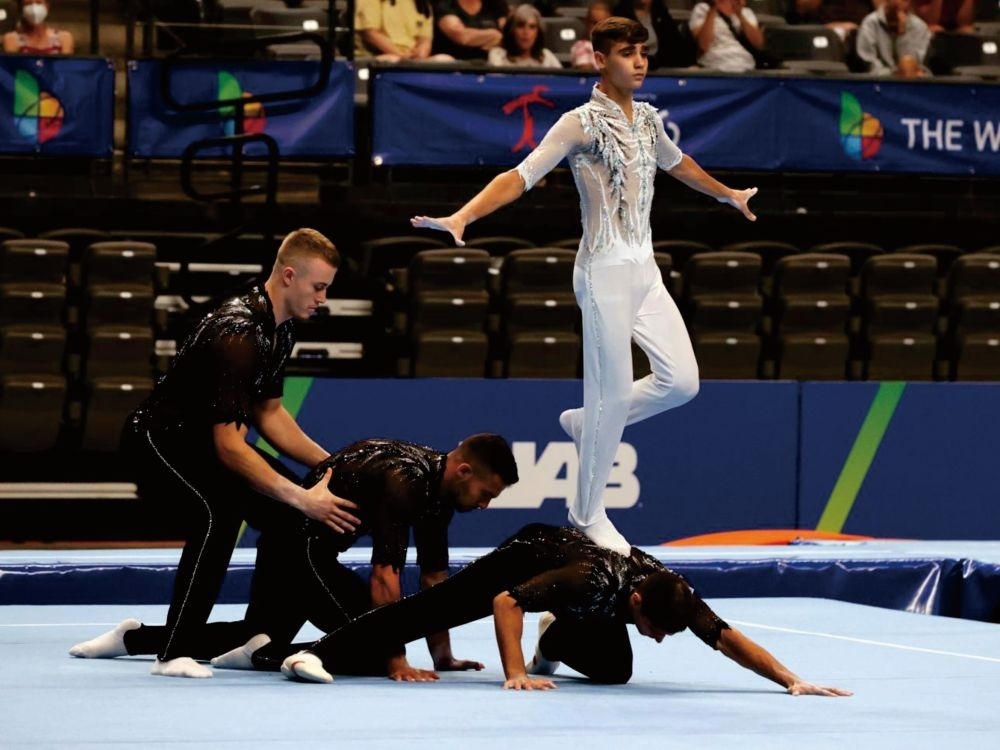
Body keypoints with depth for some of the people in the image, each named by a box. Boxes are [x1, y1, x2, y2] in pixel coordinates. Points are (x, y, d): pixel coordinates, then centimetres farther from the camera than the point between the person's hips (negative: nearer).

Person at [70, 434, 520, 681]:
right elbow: (385, 575, -31)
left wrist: (443, 656, 5)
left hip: (310, 546, 10)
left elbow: (434, 577, 7)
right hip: (298, 543, -10)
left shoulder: (440, 485, 1)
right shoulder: (403, 481, -27)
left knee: (259, 640, 24)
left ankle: (134, 639, 29)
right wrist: (396, 661, -33)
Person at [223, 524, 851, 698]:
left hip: (572, 561, 6)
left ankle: (557, 641, 35)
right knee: (426, 613, -10)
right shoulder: (592, 581, -44)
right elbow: (506, 604, -41)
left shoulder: (673, 591, -31)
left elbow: (730, 639, -29)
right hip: (528, 555, -6)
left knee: (615, 670, 3)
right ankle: (300, 654, -12)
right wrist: (515, 675, -47)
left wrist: (793, 681, -36)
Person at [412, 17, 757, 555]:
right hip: (606, 273, -8)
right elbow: (522, 176, -21)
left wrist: (727, 195, 47)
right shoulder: (582, 124, -12)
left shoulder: (647, 118, 10)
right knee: (612, 395, -4)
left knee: (681, 381, 5)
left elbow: (678, 164, 31)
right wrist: (463, 216, -35)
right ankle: (588, 515, 11)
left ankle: (585, 424, 26)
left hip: (645, 270, 8)